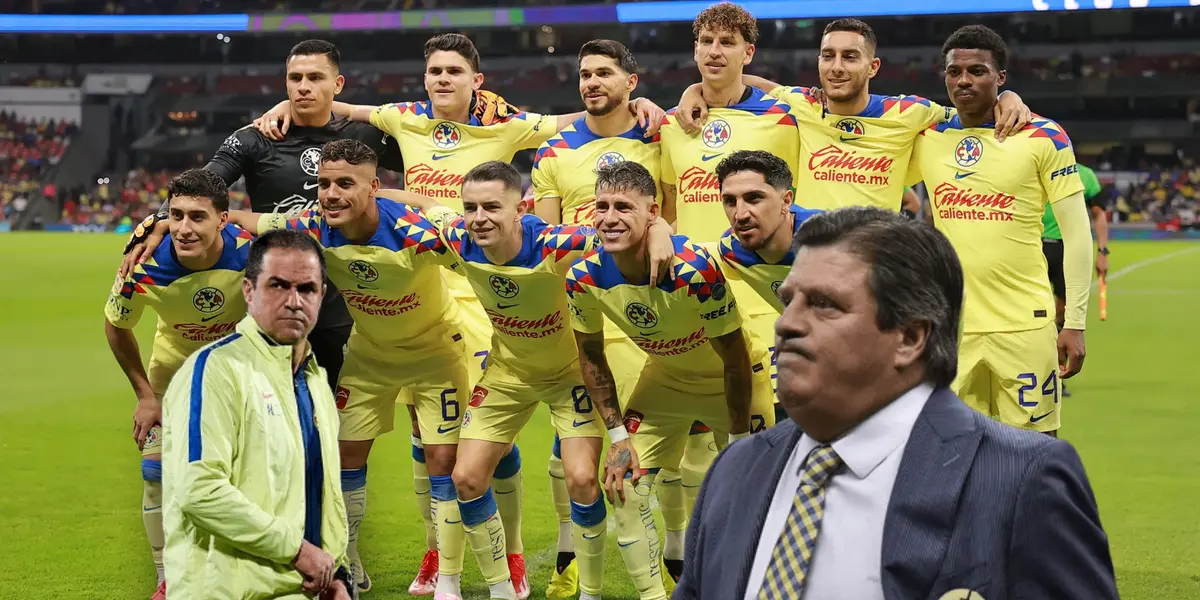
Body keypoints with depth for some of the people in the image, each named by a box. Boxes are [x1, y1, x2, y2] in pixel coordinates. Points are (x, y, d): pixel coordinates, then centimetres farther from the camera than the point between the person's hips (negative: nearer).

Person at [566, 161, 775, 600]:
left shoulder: (695, 268, -37)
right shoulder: (584, 277, -23)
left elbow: (735, 360, -24)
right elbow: (591, 357, -3)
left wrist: (739, 442, -18)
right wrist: (618, 433, -6)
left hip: (731, 381, -4)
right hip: (665, 378, 4)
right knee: (622, 484, -3)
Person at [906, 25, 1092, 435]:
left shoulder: (1043, 137, -2)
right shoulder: (927, 140, 6)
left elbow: (1077, 234, -1)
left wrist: (1075, 323, -5)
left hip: (1025, 325, -3)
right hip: (951, 326, 3)